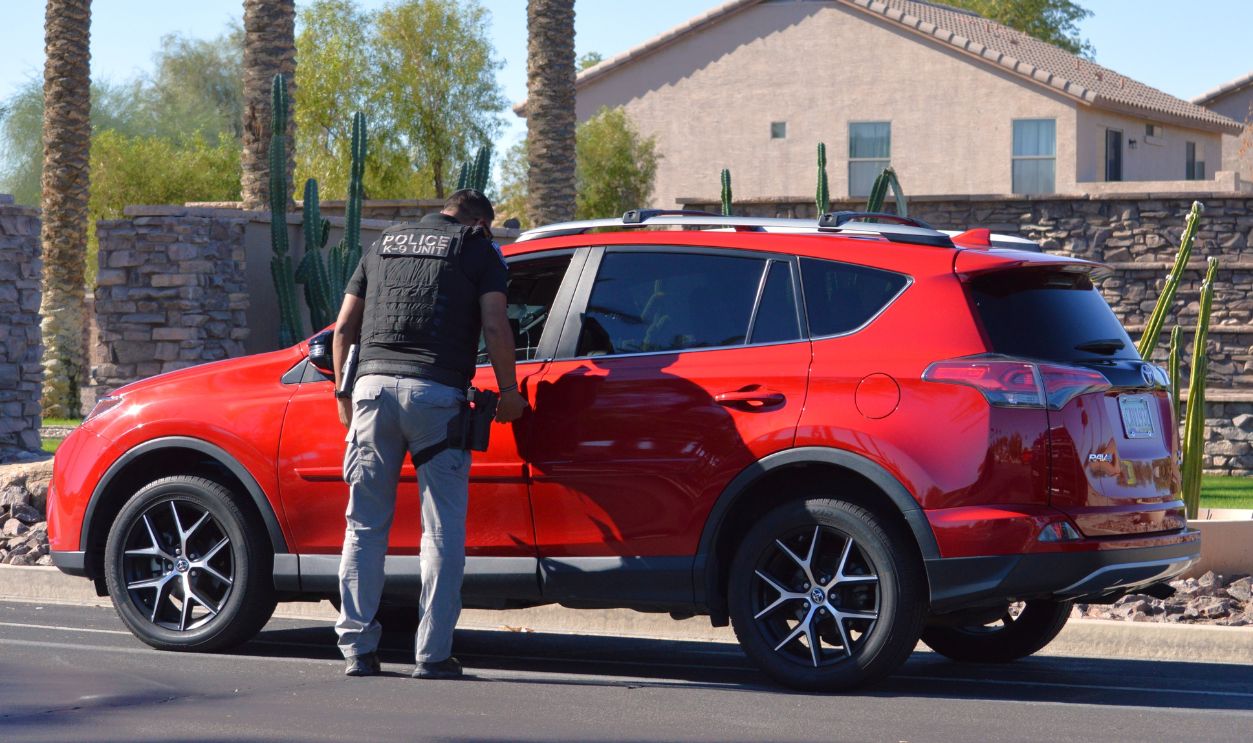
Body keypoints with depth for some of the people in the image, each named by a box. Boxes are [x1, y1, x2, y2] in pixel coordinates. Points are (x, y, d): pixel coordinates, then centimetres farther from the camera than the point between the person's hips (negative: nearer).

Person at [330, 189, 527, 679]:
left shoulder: (385, 243, 22)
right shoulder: (478, 249, 11)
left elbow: (344, 328, 20)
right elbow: (495, 327, -1)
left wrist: (343, 392, 26)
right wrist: (508, 391, 8)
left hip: (373, 383, 4)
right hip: (436, 392, -3)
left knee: (365, 525, 9)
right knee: (443, 532, 1)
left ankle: (357, 647, 5)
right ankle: (433, 654, -1)